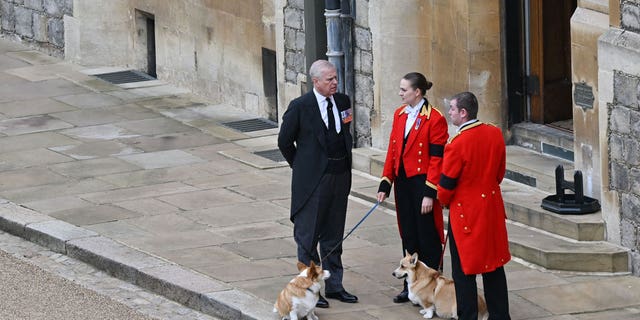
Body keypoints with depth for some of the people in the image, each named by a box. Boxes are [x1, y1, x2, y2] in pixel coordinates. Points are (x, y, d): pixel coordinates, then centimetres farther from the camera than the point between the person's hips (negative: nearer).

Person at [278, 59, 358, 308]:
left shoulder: (342, 102, 4)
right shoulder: (300, 107, -12)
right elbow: (285, 141, -3)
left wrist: (344, 165, 14)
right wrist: (302, 167, 3)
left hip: (340, 176, 5)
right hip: (313, 180, -5)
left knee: (334, 236, 14)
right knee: (308, 236, 2)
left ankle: (334, 286, 23)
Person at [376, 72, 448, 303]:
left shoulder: (435, 119, -13)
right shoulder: (399, 115, 9)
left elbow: (437, 159, -14)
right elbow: (393, 151, 13)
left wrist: (429, 193, -17)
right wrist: (385, 184, 9)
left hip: (422, 182, -7)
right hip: (402, 181, 7)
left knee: (427, 238, 1)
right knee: (408, 236, 12)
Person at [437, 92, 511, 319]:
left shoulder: (457, 144, -22)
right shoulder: (495, 134, -2)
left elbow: (446, 184, -14)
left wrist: (444, 201, 7)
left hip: (465, 211, -6)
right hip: (492, 207, 6)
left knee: (463, 269, 5)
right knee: (494, 265, 15)